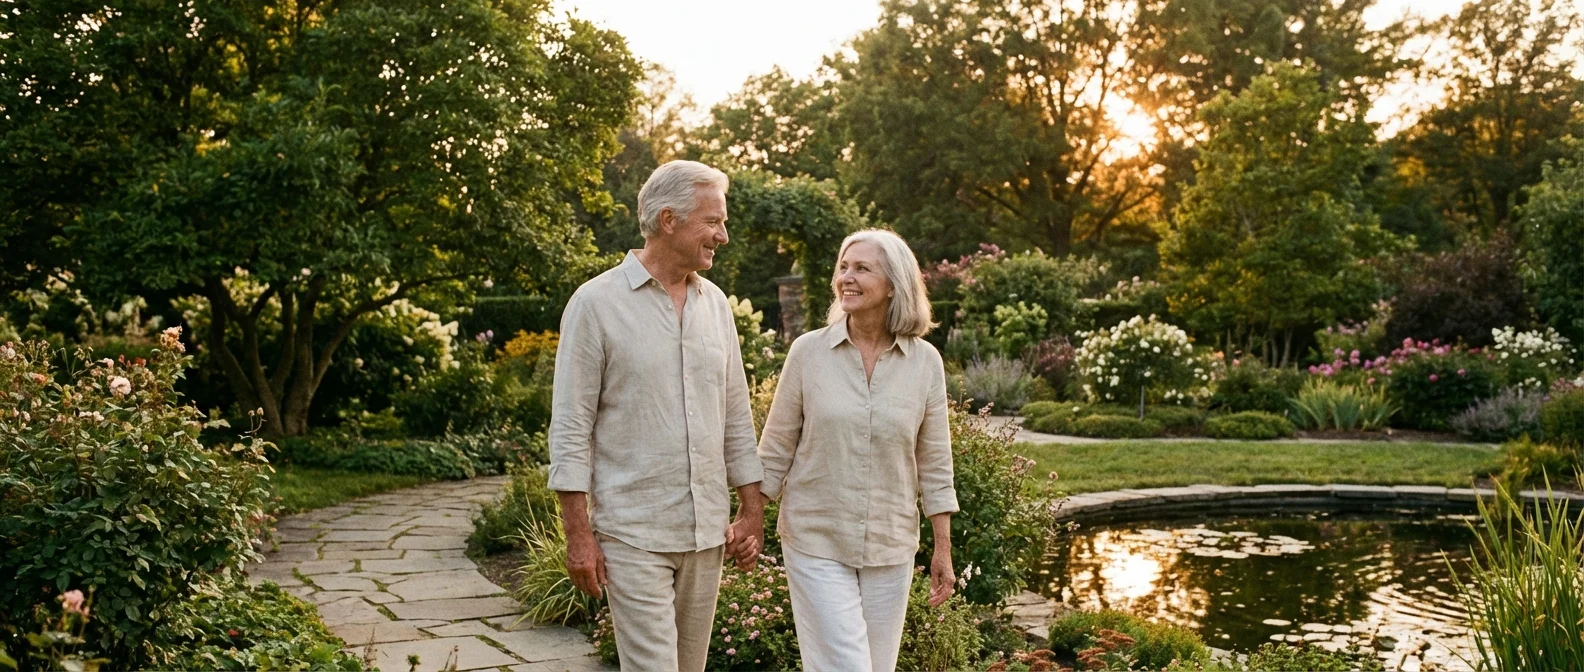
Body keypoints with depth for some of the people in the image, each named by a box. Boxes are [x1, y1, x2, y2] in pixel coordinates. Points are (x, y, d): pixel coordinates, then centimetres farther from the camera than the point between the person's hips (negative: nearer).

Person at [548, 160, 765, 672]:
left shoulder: (714, 303, 9)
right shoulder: (597, 302, -8)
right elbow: (570, 428, -8)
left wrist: (752, 510, 11)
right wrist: (579, 533, -10)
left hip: (706, 529, 6)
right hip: (633, 533, -5)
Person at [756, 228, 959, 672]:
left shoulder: (925, 362, -2)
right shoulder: (808, 351, -6)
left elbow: (934, 463, 3)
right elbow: (776, 449, 1)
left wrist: (943, 547, 4)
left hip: (891, 546, 2)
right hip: (816, 542, -2)